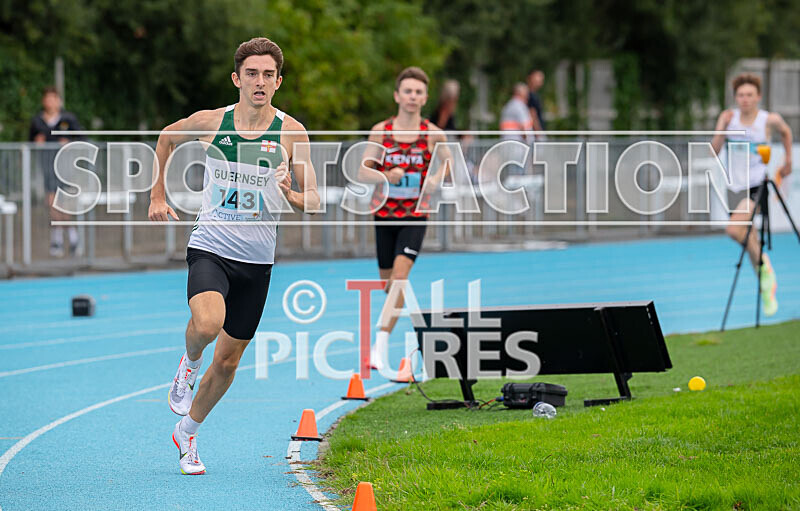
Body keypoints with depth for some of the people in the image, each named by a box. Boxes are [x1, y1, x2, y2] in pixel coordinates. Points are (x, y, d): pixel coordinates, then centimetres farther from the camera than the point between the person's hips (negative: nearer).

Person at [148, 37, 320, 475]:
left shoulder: (290, 132, -3)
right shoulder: (211, 122, -3)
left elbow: (313, 201, -1)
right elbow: (167, 137, 18)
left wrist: (291, 196, -24)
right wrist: (158, 196, 14)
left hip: (257, 260, 2)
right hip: (210, 248, -2)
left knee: (228, 360, 9)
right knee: (208, 323, -31)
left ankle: (186, 433, 32)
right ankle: (188, 364, 4)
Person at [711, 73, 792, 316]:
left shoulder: (769, 119, -7)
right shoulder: (729, 117, -2)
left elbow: (786, 132, 15)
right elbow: (714, 150, -5)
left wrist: (788, 161, 17)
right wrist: (721, 128, -19)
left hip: (757, 187, -4)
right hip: (735, 187, 4)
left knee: (734, 229, -25)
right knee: (750, 241, 9)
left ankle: (763, 264, -2)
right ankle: (767, 287, 25)